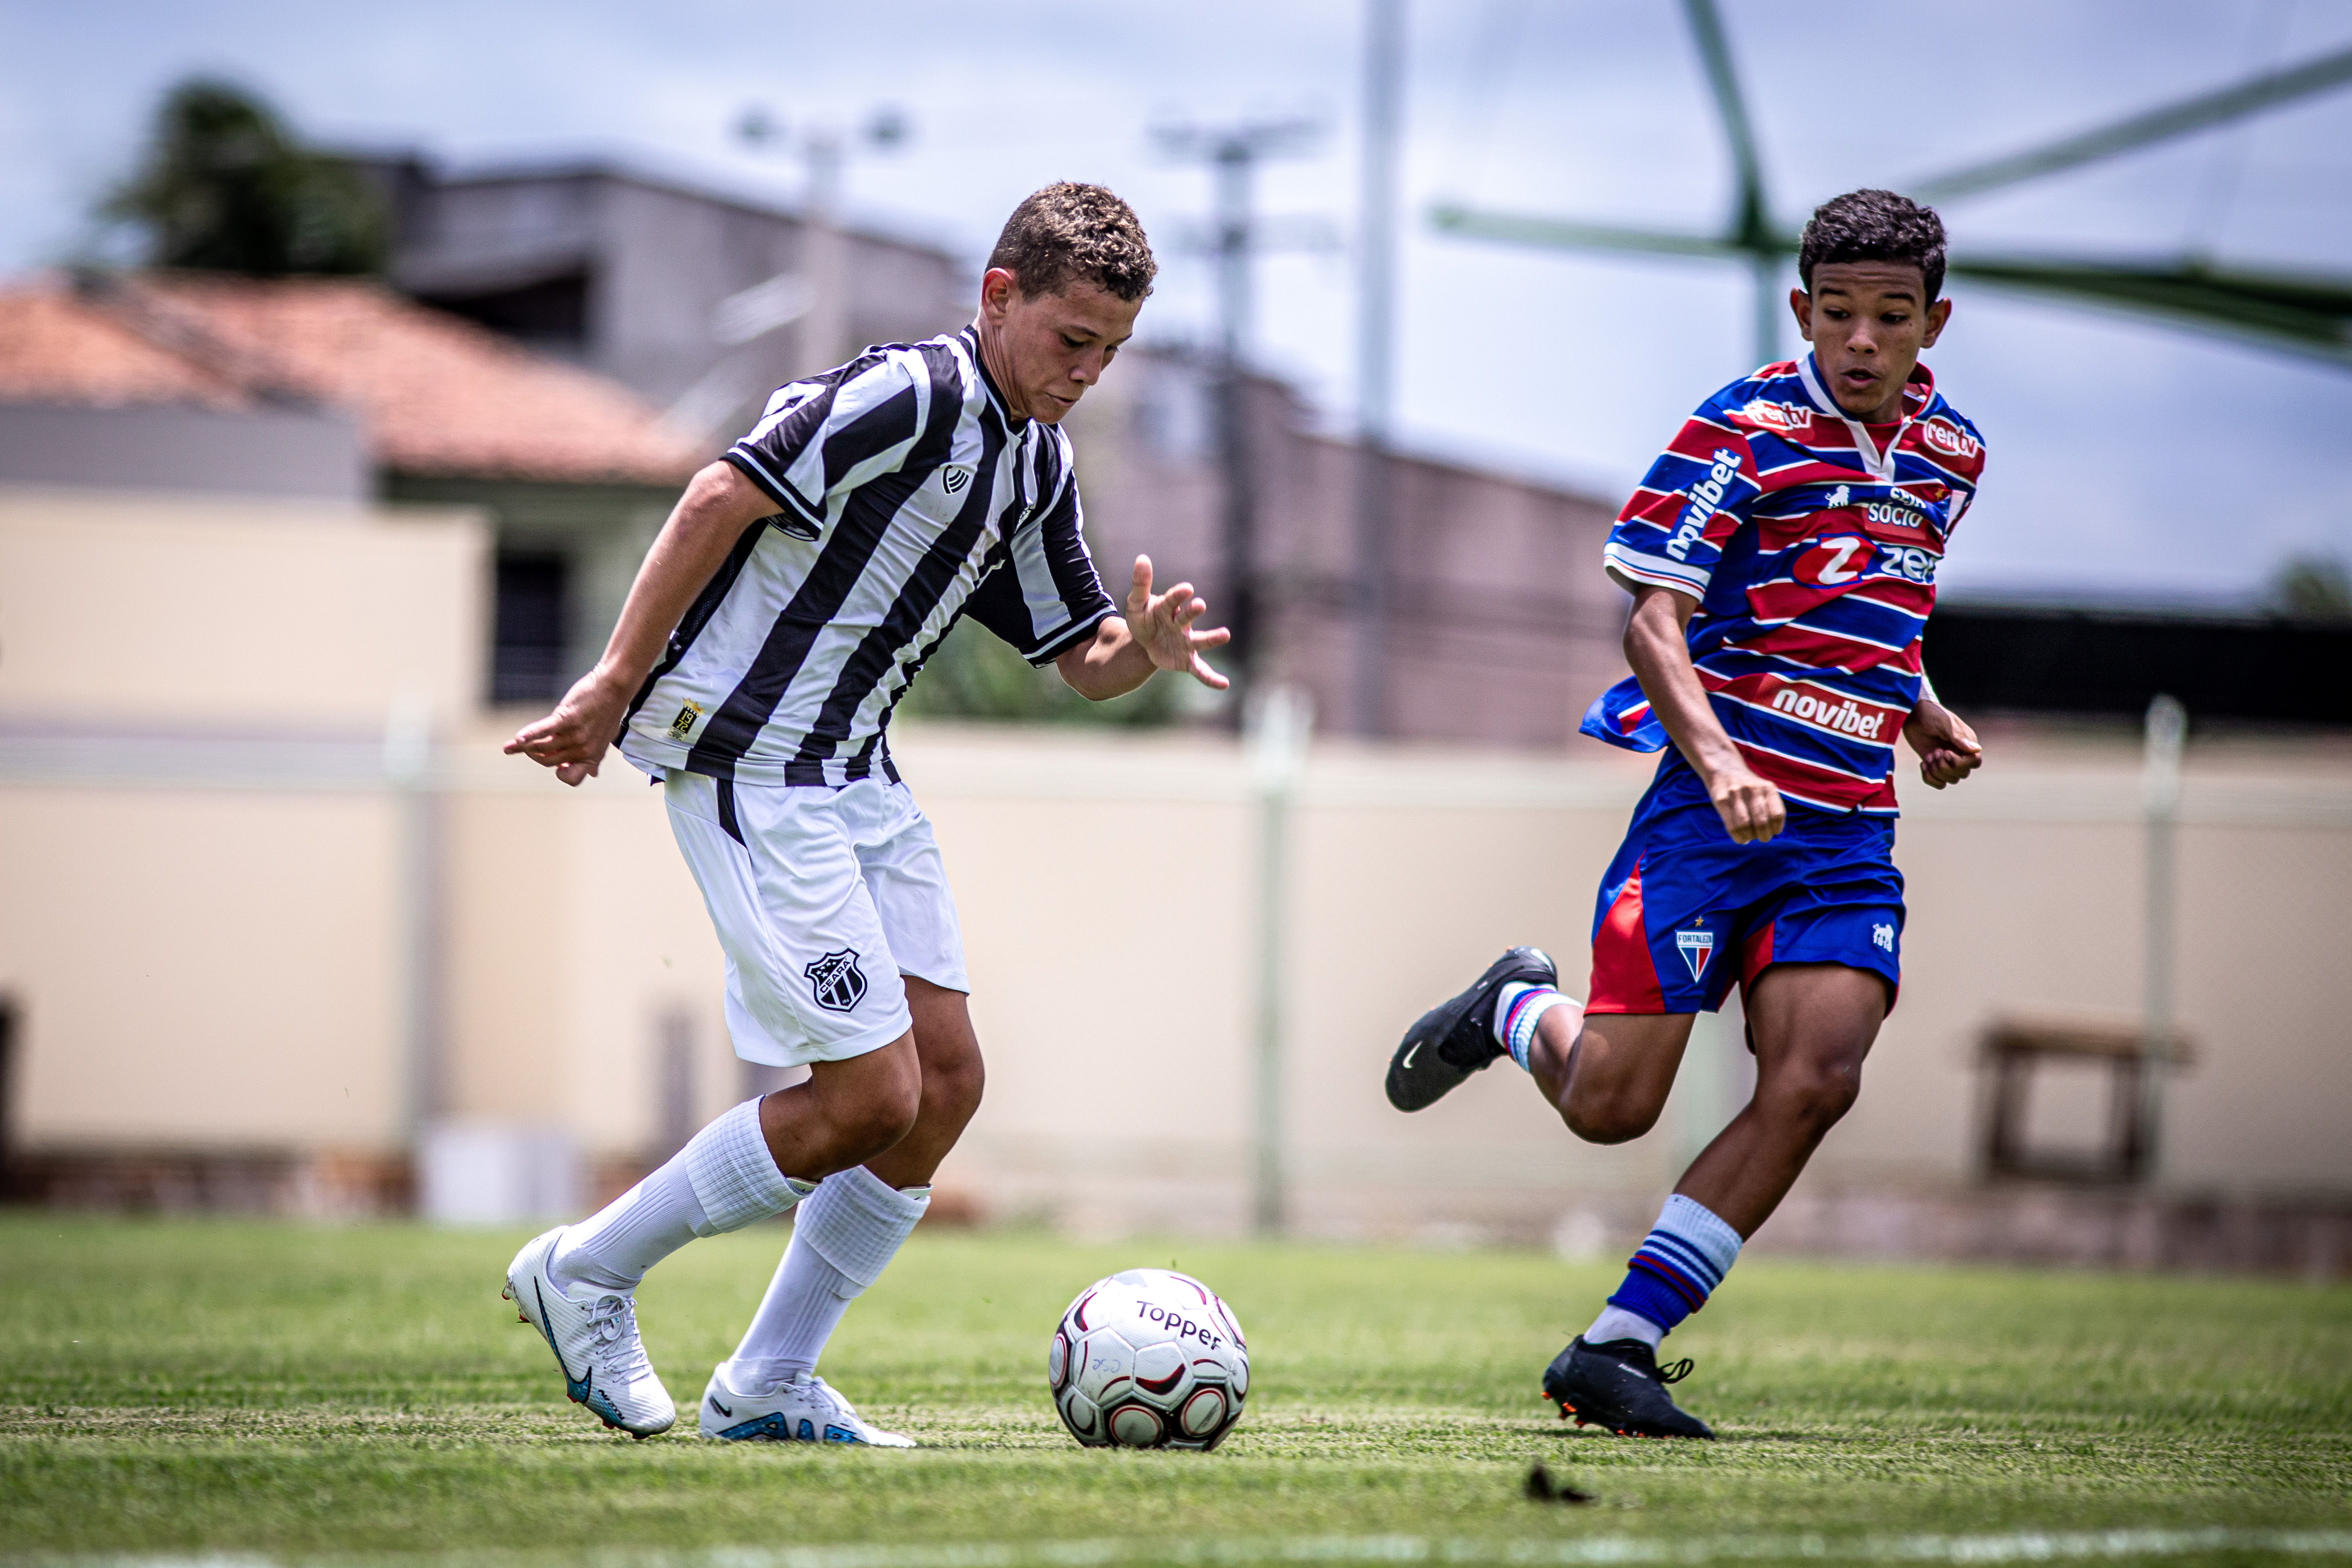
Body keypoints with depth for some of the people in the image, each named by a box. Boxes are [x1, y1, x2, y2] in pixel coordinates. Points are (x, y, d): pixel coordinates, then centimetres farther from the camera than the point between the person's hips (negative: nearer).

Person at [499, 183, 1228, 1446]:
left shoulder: (1038, 463, 13)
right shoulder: (911, 395, -16)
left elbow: (1080, 661, 18)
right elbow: (720, 500, -22)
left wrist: (1144, 644, -6)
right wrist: (614, 685, -23)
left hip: (853, 775, 10)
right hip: (748, 764, -10)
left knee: (946, 1080, 3)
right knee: (869, 1096, -10)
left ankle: (767, 1387, 11)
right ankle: (586, 1273, 6)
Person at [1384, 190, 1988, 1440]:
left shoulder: (1950, 452, 12)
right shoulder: (1741, 430, -8)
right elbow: (1656, 621, -14)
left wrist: (1918, 712, 13)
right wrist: (1719, 763, -29)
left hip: (1849, 827, 5)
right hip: (1712, 803, -5)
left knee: (1814, 1080, -14)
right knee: (1610, 1106, -5)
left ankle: (1616, 1349, -7)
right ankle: (1513, 1012, 32)